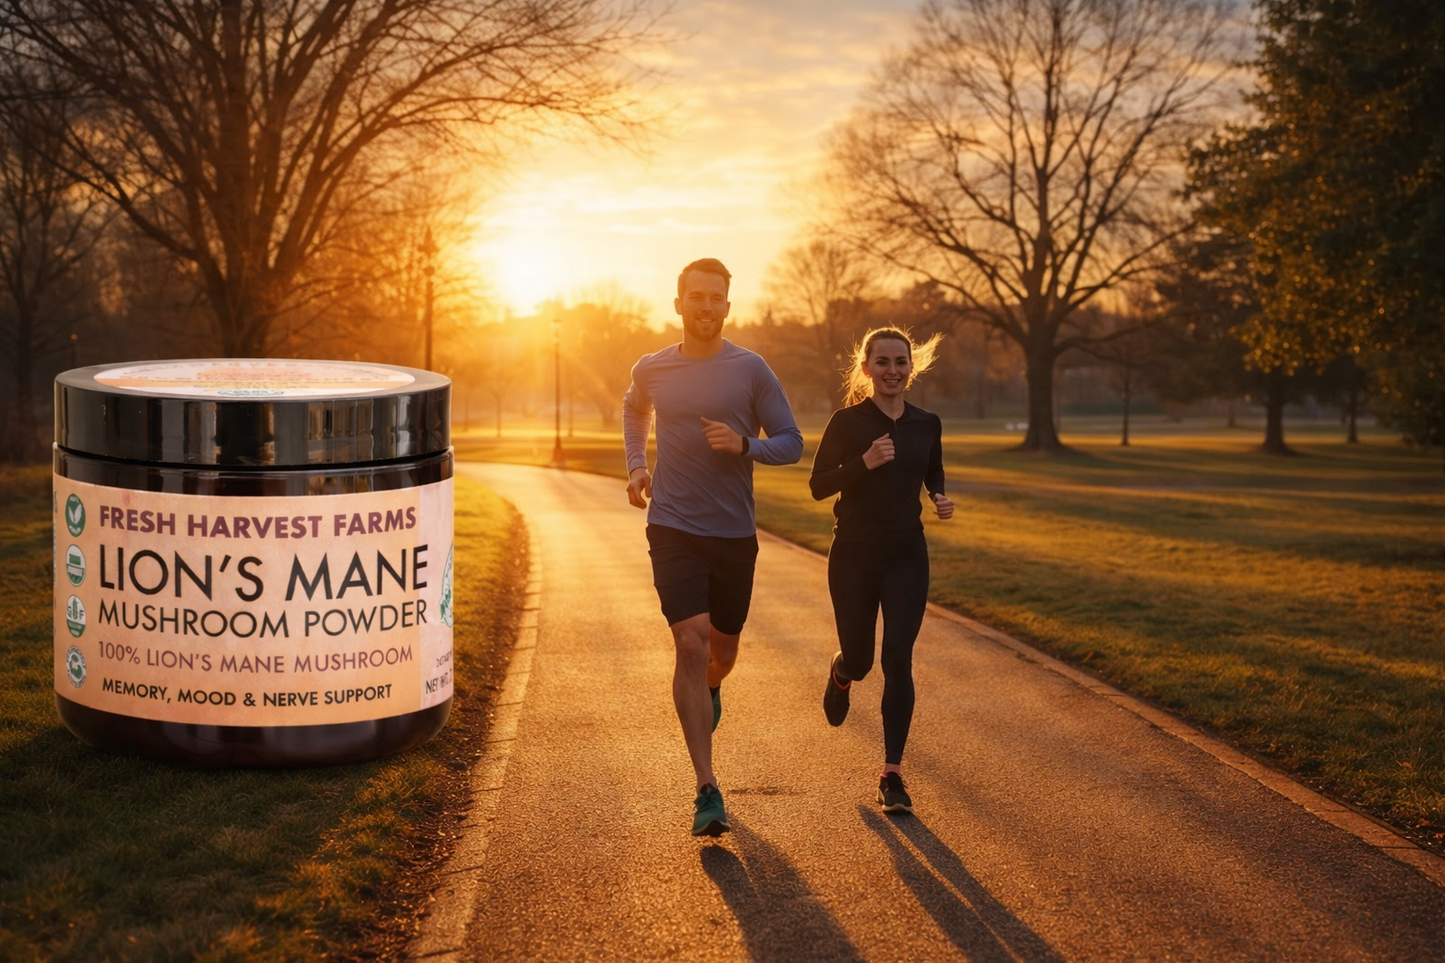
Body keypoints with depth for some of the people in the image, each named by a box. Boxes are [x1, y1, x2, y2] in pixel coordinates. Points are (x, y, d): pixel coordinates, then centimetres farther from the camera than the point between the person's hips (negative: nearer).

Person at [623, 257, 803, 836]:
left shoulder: (751, 371, -3)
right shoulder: (652, 370, 3)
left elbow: (791, 443, 0)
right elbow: (633, 411, 27)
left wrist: (744, 444, -19)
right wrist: (635, 465, 11)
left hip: (734, 533, 1)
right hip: (673, 530, -1)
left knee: (722, 649, 15)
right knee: (691, 645, -14)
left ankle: (708, 690, 55)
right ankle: (707, 792, -11)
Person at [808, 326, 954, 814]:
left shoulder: (926, 424, 3)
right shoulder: (847, 421, -7)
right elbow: (818, 485, -8)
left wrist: (941, 498, -2)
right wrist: (864, 463, -23)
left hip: (907, 557, 1)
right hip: (854, 555, -1)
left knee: (898, 660, -8)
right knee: (859, 660, 9)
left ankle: (892, 775, -3)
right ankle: (841, 675, 50)